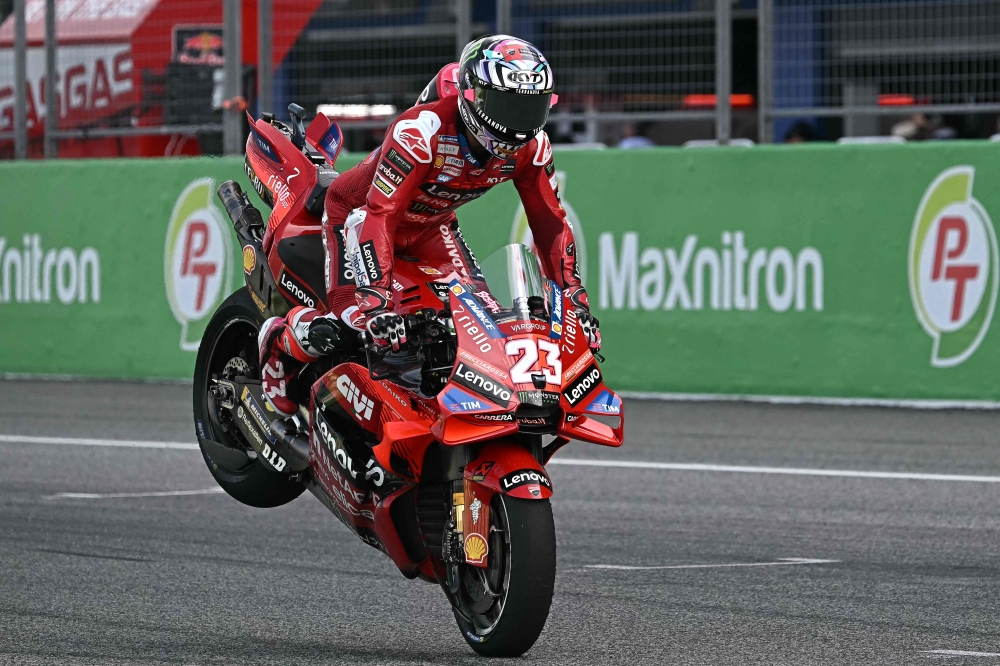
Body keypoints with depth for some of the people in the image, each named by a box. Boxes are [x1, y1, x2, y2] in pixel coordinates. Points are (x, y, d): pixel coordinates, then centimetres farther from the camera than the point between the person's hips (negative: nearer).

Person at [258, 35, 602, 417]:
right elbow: (379, 214, -42)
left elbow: (549, 219, -8)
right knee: (352, 320, -23)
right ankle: (277, 342, 8)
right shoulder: (421, 131, -39)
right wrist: (376, 300, -50)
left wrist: (575, 299, -15)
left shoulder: (531, 146, -19)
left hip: (431, 225, 6)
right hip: (360, 210, -6)